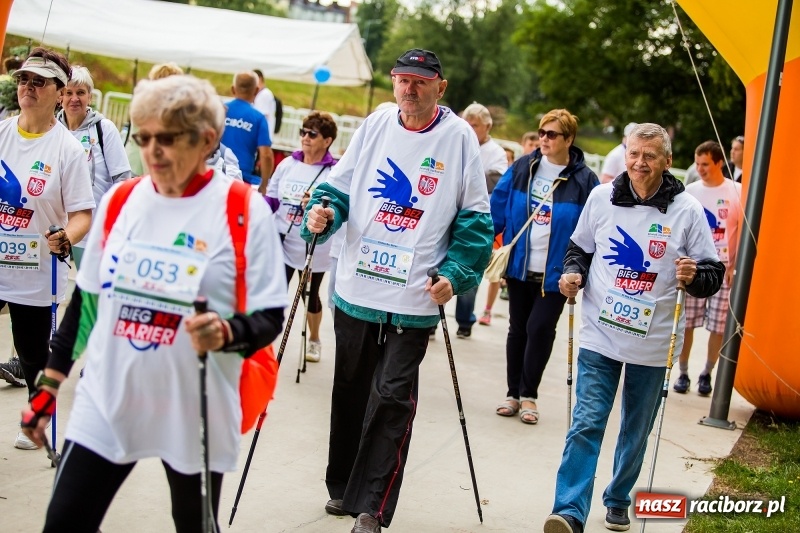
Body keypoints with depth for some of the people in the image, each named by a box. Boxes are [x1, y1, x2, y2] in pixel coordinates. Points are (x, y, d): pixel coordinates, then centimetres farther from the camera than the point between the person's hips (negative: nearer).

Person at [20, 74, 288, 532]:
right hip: (105, 407, 3)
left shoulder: (246, 211, -9)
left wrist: (226, 333, -29)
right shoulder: (119, 200, 3)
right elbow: (86, 300, 12)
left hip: (195, 415, -3)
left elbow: (270, 317, -8)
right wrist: (50, 383, 11)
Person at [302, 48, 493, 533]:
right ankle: (342, 486, 33)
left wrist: (456, 275, -12)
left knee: (392, 398, -5)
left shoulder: (459, 137, -4)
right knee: (350, 392, 15)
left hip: (414, 299, -4)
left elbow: (475, 217, -2)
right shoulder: (376, 125, 5)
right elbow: (341, 186, 11)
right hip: (356, 288, 4)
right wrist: (324, 212, -11)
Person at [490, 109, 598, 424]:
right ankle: (513, 393, 22)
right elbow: (497, 208, 5)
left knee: (540, 329, -4)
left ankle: (528, 395, 13)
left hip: (555, 273, -3)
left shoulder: (584, 180, -7)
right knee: (518, 329, 11)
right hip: (519, 266, 3)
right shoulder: (522, 168, 1)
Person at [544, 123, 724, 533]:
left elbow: (714, 274, -2)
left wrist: (694, 277, -24)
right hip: (600, 335, 0)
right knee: (586, 424, -9)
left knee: (636, 432, 15)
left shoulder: (687, 210, -6)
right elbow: (579, 249, 13)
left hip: (652, 343, 0)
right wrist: (573, 273, -7)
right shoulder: (601, 197, -1)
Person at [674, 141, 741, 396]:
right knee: (686, 323, 2)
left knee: (719, 327, 2)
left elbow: (743, 231, 0)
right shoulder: (690, 191, 5)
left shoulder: (736, 192, -2)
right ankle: (683, 373, 15)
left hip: (723, 270, -2)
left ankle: (706, 374, 17)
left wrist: (735, 266, -5)